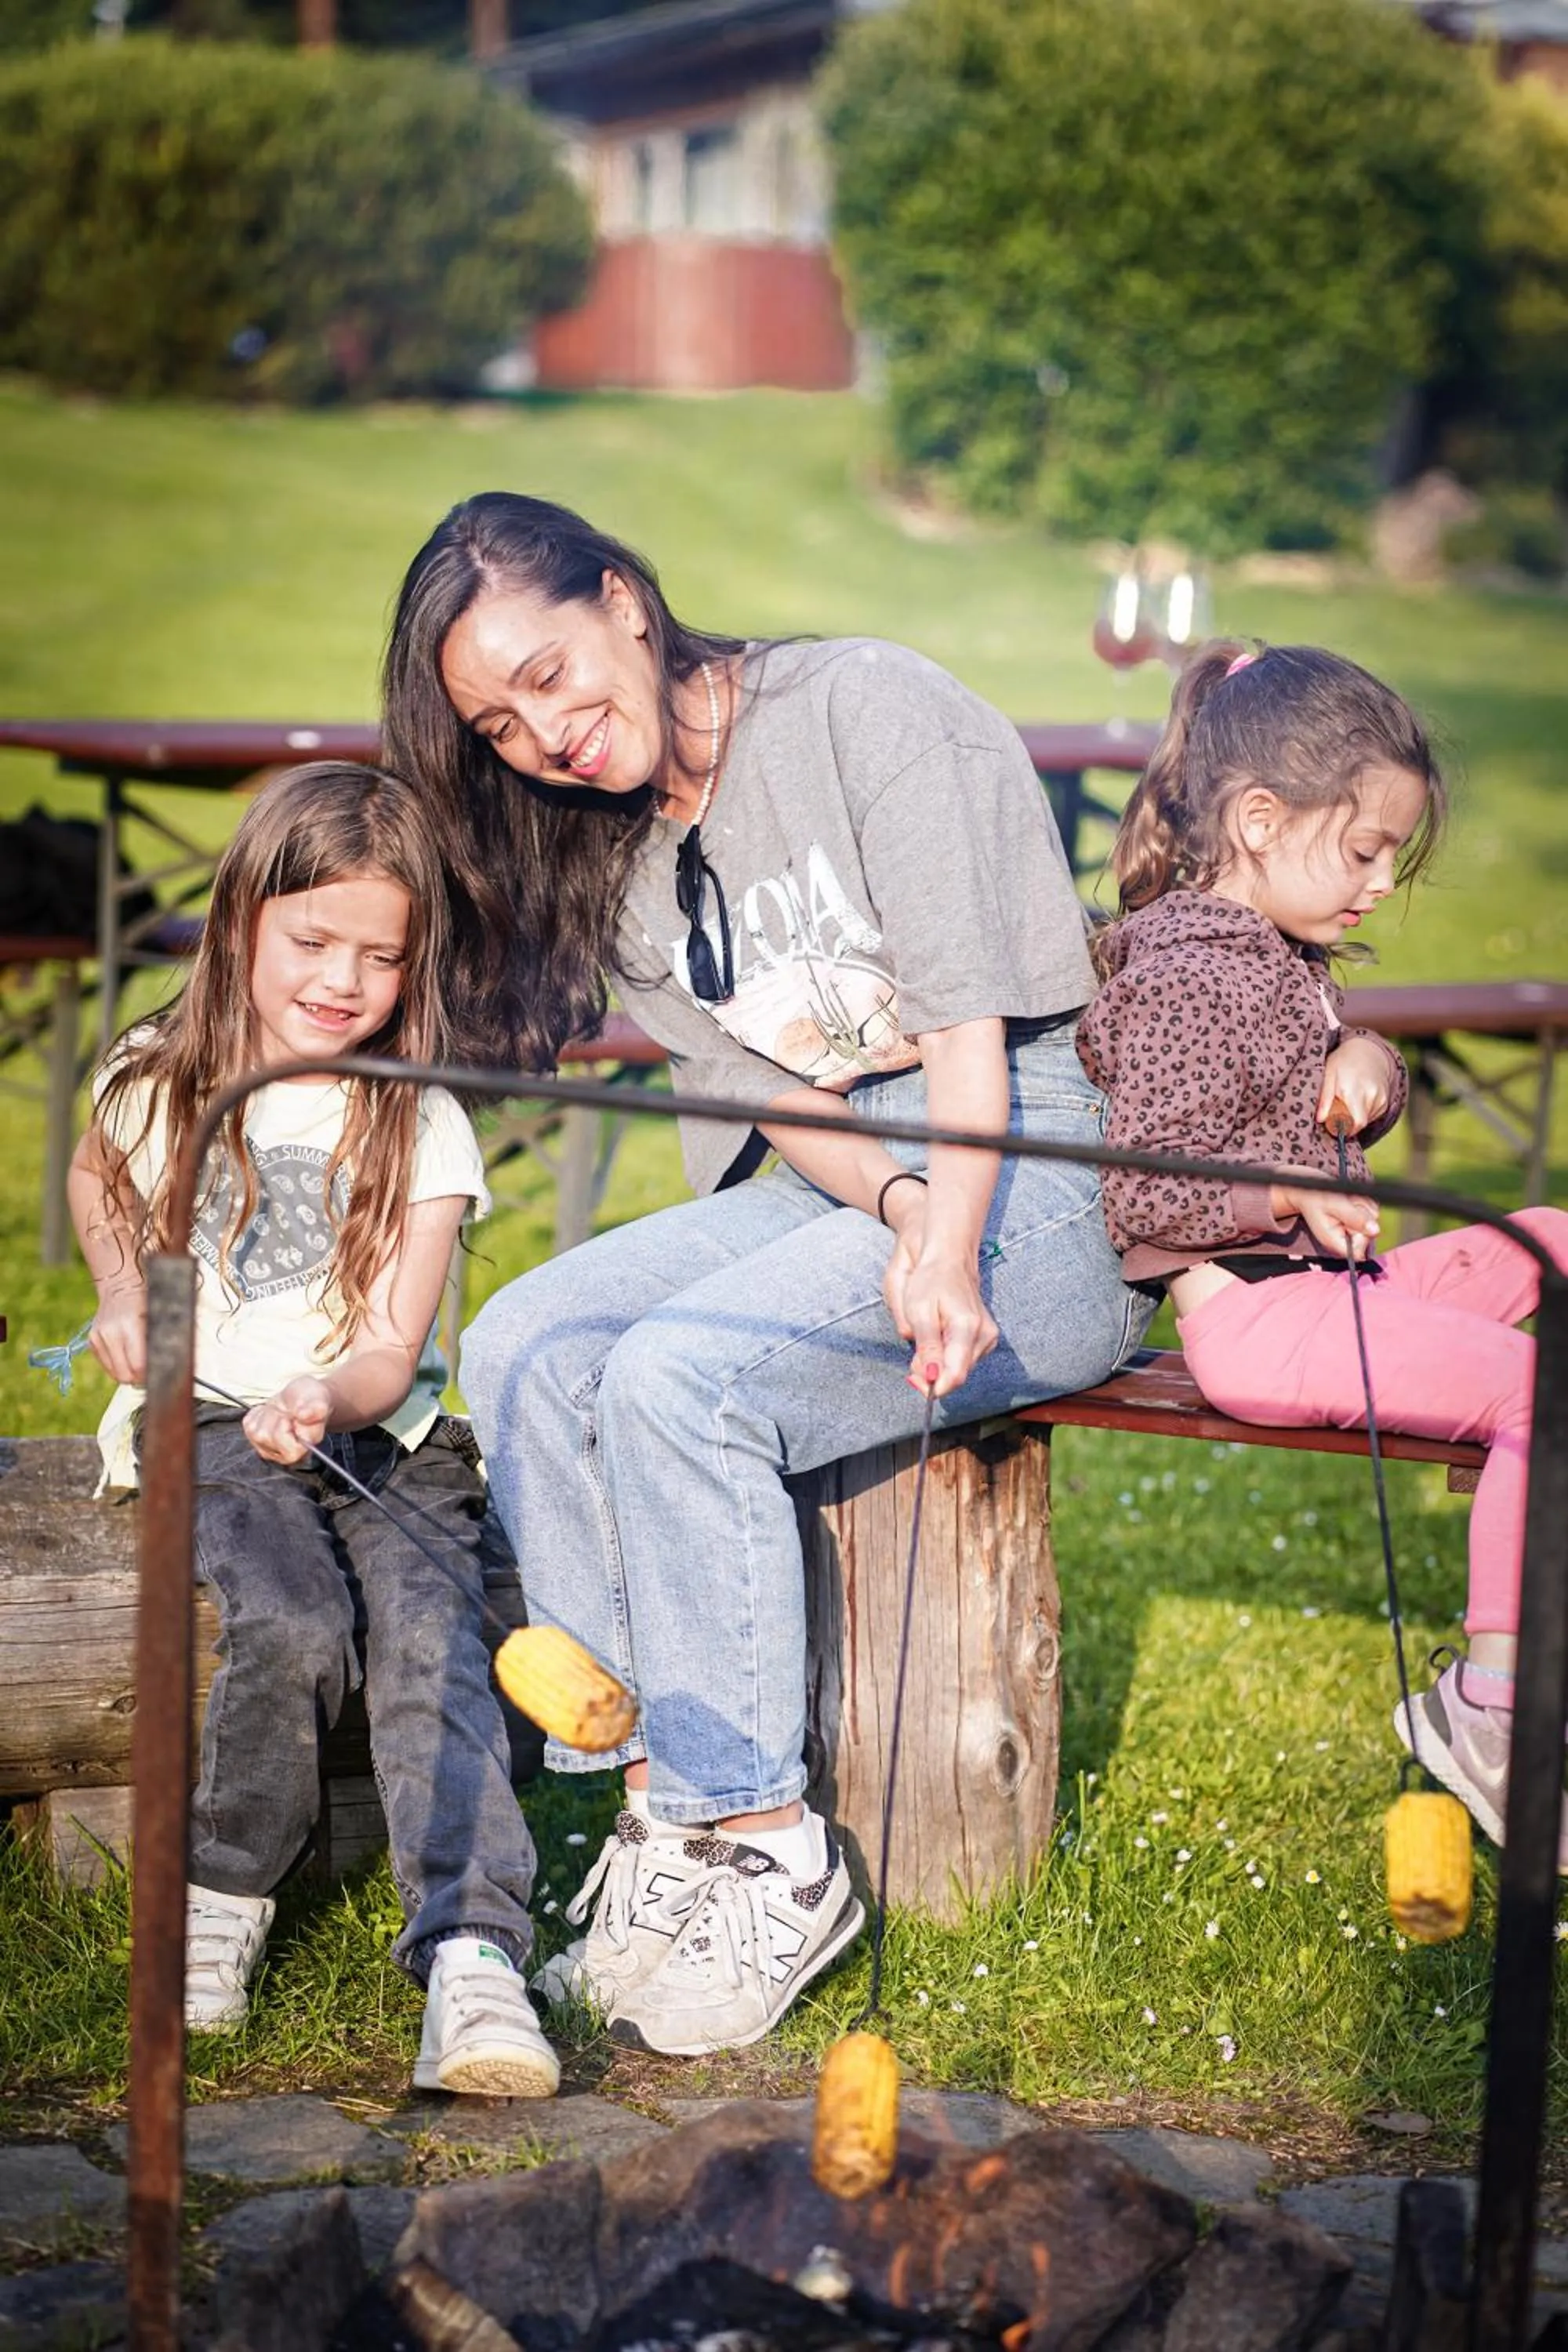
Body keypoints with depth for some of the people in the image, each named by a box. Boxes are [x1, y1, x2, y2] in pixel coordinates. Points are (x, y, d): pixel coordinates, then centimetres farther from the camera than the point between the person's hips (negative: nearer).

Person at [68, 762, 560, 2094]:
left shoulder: (420, 1130, 1)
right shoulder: (158, 1084, 6)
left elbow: (392, 1349, -6)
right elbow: (99, 1185, 30)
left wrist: (323, 1399, -29)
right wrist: (123, 1296, 10)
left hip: (377, 1433, 0)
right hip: (202, 1427, 0)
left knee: (431, 1640, -29)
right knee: (292, 1631, -30)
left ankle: (472, 1956, -42)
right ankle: (221, 1904, -9)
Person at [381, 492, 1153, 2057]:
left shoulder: (860, 705, -8)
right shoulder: (613, 883, 12)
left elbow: (966, 1012, -16)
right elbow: (779, 1105, 0)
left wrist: (950, 1242, -30)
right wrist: (898, 1208, -22)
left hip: (1038, 1170, -7)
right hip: (835, 1184, 7)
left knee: (678, 1374, -28)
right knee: (523, 1348, -17)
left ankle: (769, 1851, -19)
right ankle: (657, 1810, -16)